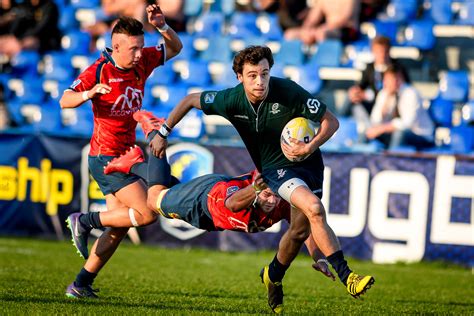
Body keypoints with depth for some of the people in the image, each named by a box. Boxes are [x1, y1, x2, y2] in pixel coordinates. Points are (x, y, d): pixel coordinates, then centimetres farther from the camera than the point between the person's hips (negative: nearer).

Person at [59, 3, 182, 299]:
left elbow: (176, 48, 16)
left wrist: (163, 26, -4)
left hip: (125, 155, 8)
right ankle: (85, 221, -2)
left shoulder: (142, 62, 5)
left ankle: (81, 284, 12)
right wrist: (89, 93, -33)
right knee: (147, 213, -17)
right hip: (106, 156, -8)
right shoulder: (99, 70, -14)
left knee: (120, 227, 7)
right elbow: (65, 101, -13)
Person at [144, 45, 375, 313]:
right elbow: (190, 100, 0)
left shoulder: (289, 92, -23)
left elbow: (331, 121, -14)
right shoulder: (231, 100, -18)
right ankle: (346, 276, -24)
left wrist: (310, 147, -27)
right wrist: (162, 133, 3)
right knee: (314, 209, -27)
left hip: (308, 161, 1)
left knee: (300, 230, 4)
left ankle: (274, 276, 35)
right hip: (275, 168, -1)